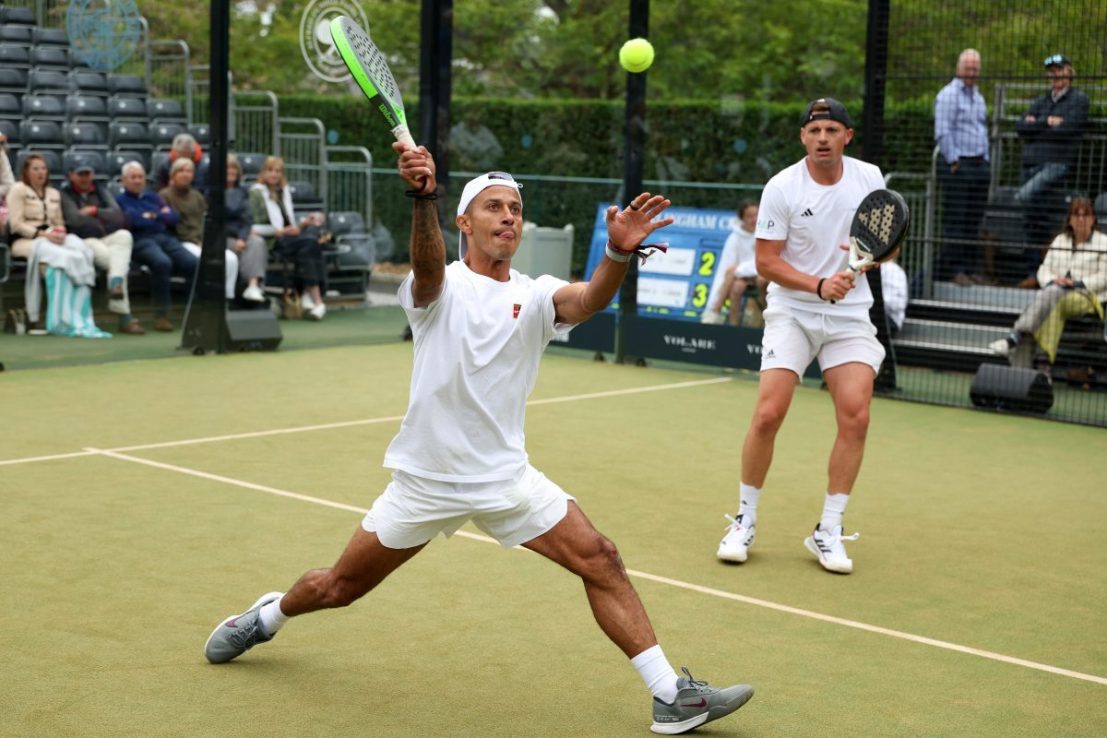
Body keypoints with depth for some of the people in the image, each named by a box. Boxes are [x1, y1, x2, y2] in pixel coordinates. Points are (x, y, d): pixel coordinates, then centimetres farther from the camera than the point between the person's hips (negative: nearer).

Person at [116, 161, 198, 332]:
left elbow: (174, 217, 18)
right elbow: (132, 220, -4)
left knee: (192, 263, -25)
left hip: (165, 237, 5)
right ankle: (161, 314, -31)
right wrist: (161, 217, 7)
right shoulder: (120, 200, 15)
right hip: (140, 241, -5)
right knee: (162, 263, -38)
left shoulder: (153, 197, 30)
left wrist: (153, 216, 3)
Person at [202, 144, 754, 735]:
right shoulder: (439, 287, -8)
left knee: (599, 561, -12)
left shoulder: (534, 296, -3)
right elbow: (429, 267, -34)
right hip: (425, 478, -2)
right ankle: (269, 615, 43)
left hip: (506, 479, 2)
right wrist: (423, 196, -55)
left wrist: (619, 252, -48)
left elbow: (586, 300, -26)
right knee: (338, 589, 10)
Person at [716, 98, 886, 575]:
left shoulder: (869, 177, 0)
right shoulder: (782, 188, -9)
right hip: (792, 312, -2)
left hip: (850, 316, 3)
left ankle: (828, 532, 3)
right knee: (768, 414, -12)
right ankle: (745, 522, 8)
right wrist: (819, 285, -23)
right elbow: (766, 262, -9)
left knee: (855, 418, -10)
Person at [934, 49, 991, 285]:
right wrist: (954, 163, -15)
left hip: (978, 165, 8)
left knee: (973, 221, 8)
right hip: (957, 165, -8)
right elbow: (942, 132, -14)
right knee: (955, 220, -7)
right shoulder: (948, 95, -7)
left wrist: (985, 162, 16)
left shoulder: (978, 97, 19)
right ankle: (952, 270, -6)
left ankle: (971, 268, 13)